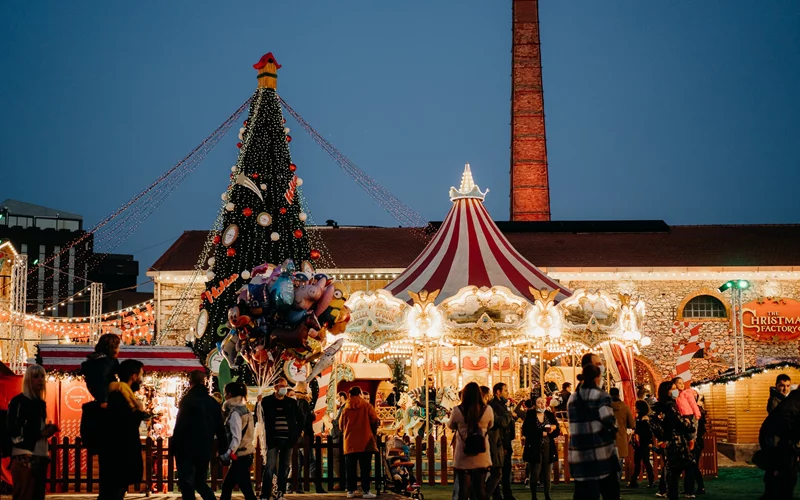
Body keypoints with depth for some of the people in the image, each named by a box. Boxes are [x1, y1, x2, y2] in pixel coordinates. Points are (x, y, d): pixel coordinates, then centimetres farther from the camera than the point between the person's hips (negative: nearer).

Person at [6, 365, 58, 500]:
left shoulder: (41, 403, 18)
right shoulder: (18, 402, -5)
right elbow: (13, 432, -14)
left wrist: (48, 430, 7)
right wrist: (41, 433, -14)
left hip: (40, 456, 8)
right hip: (24, 457, -8)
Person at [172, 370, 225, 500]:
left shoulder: (188, 400, -9)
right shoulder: (213, 402, 9)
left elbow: (180, 426, -15)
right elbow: (220, 429, 11)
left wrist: (174, 446, -7)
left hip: (188, 450, -6)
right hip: (205, 450, 6)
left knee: (187, 484, 0)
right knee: (200, 482, 19)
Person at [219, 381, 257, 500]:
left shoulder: (235, 413, -14)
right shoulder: (243, 409, 12)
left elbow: (236, 438, -20)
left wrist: (227, 454, -20)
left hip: (240, 456, -10)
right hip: (245, 454, 10)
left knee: (247, 490, -8)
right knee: (226, 486, 16)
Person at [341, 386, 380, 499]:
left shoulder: (346, 408, 6)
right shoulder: (367, 406, 0)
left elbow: (341, 425, 11)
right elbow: (374, 420, -4)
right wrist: (372, 433, 12)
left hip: (350, 442, 2)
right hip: (365, 442, -2)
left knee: (351, 468, 7)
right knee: (365, 468, -1)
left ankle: (350, 491, 8)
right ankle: (366, 491, -6)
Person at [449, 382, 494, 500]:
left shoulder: (457, 411, -10)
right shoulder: (487, 410, -7)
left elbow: (451, 426, 9)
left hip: (463, 457, -1)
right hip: (482, 457, 1)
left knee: (464, 488, 3)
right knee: (481, 487, 11)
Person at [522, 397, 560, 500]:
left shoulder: (550, 415, 7)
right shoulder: (530, 415, -2)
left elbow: (557, 431, 8)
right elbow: (525, 431, -10)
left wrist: (553, 429, -15)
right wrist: (541, 433, -14)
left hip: (548, 448, 3)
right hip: (535, 448, -3)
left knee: (547, 473, 6)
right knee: (535, 474, -3)